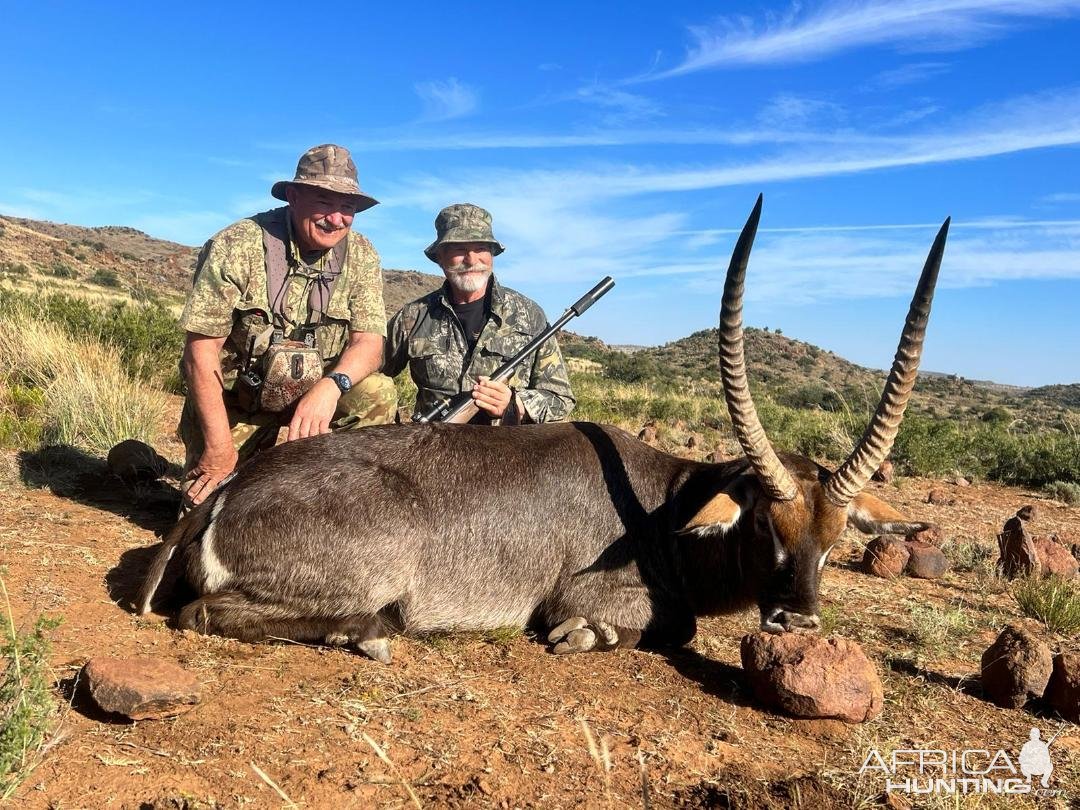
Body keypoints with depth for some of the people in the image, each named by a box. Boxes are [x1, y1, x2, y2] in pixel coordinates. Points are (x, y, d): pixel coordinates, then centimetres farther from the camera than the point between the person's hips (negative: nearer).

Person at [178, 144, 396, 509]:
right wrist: (220, 448, -21)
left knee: (379, 395, -24)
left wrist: (331, 385, -36)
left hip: (312, 398, 2)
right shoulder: (237, 246, -16)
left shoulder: (361, 256, -6)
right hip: (231, 405, -2)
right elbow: (201, 349, -17)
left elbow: (369, 341, -13)